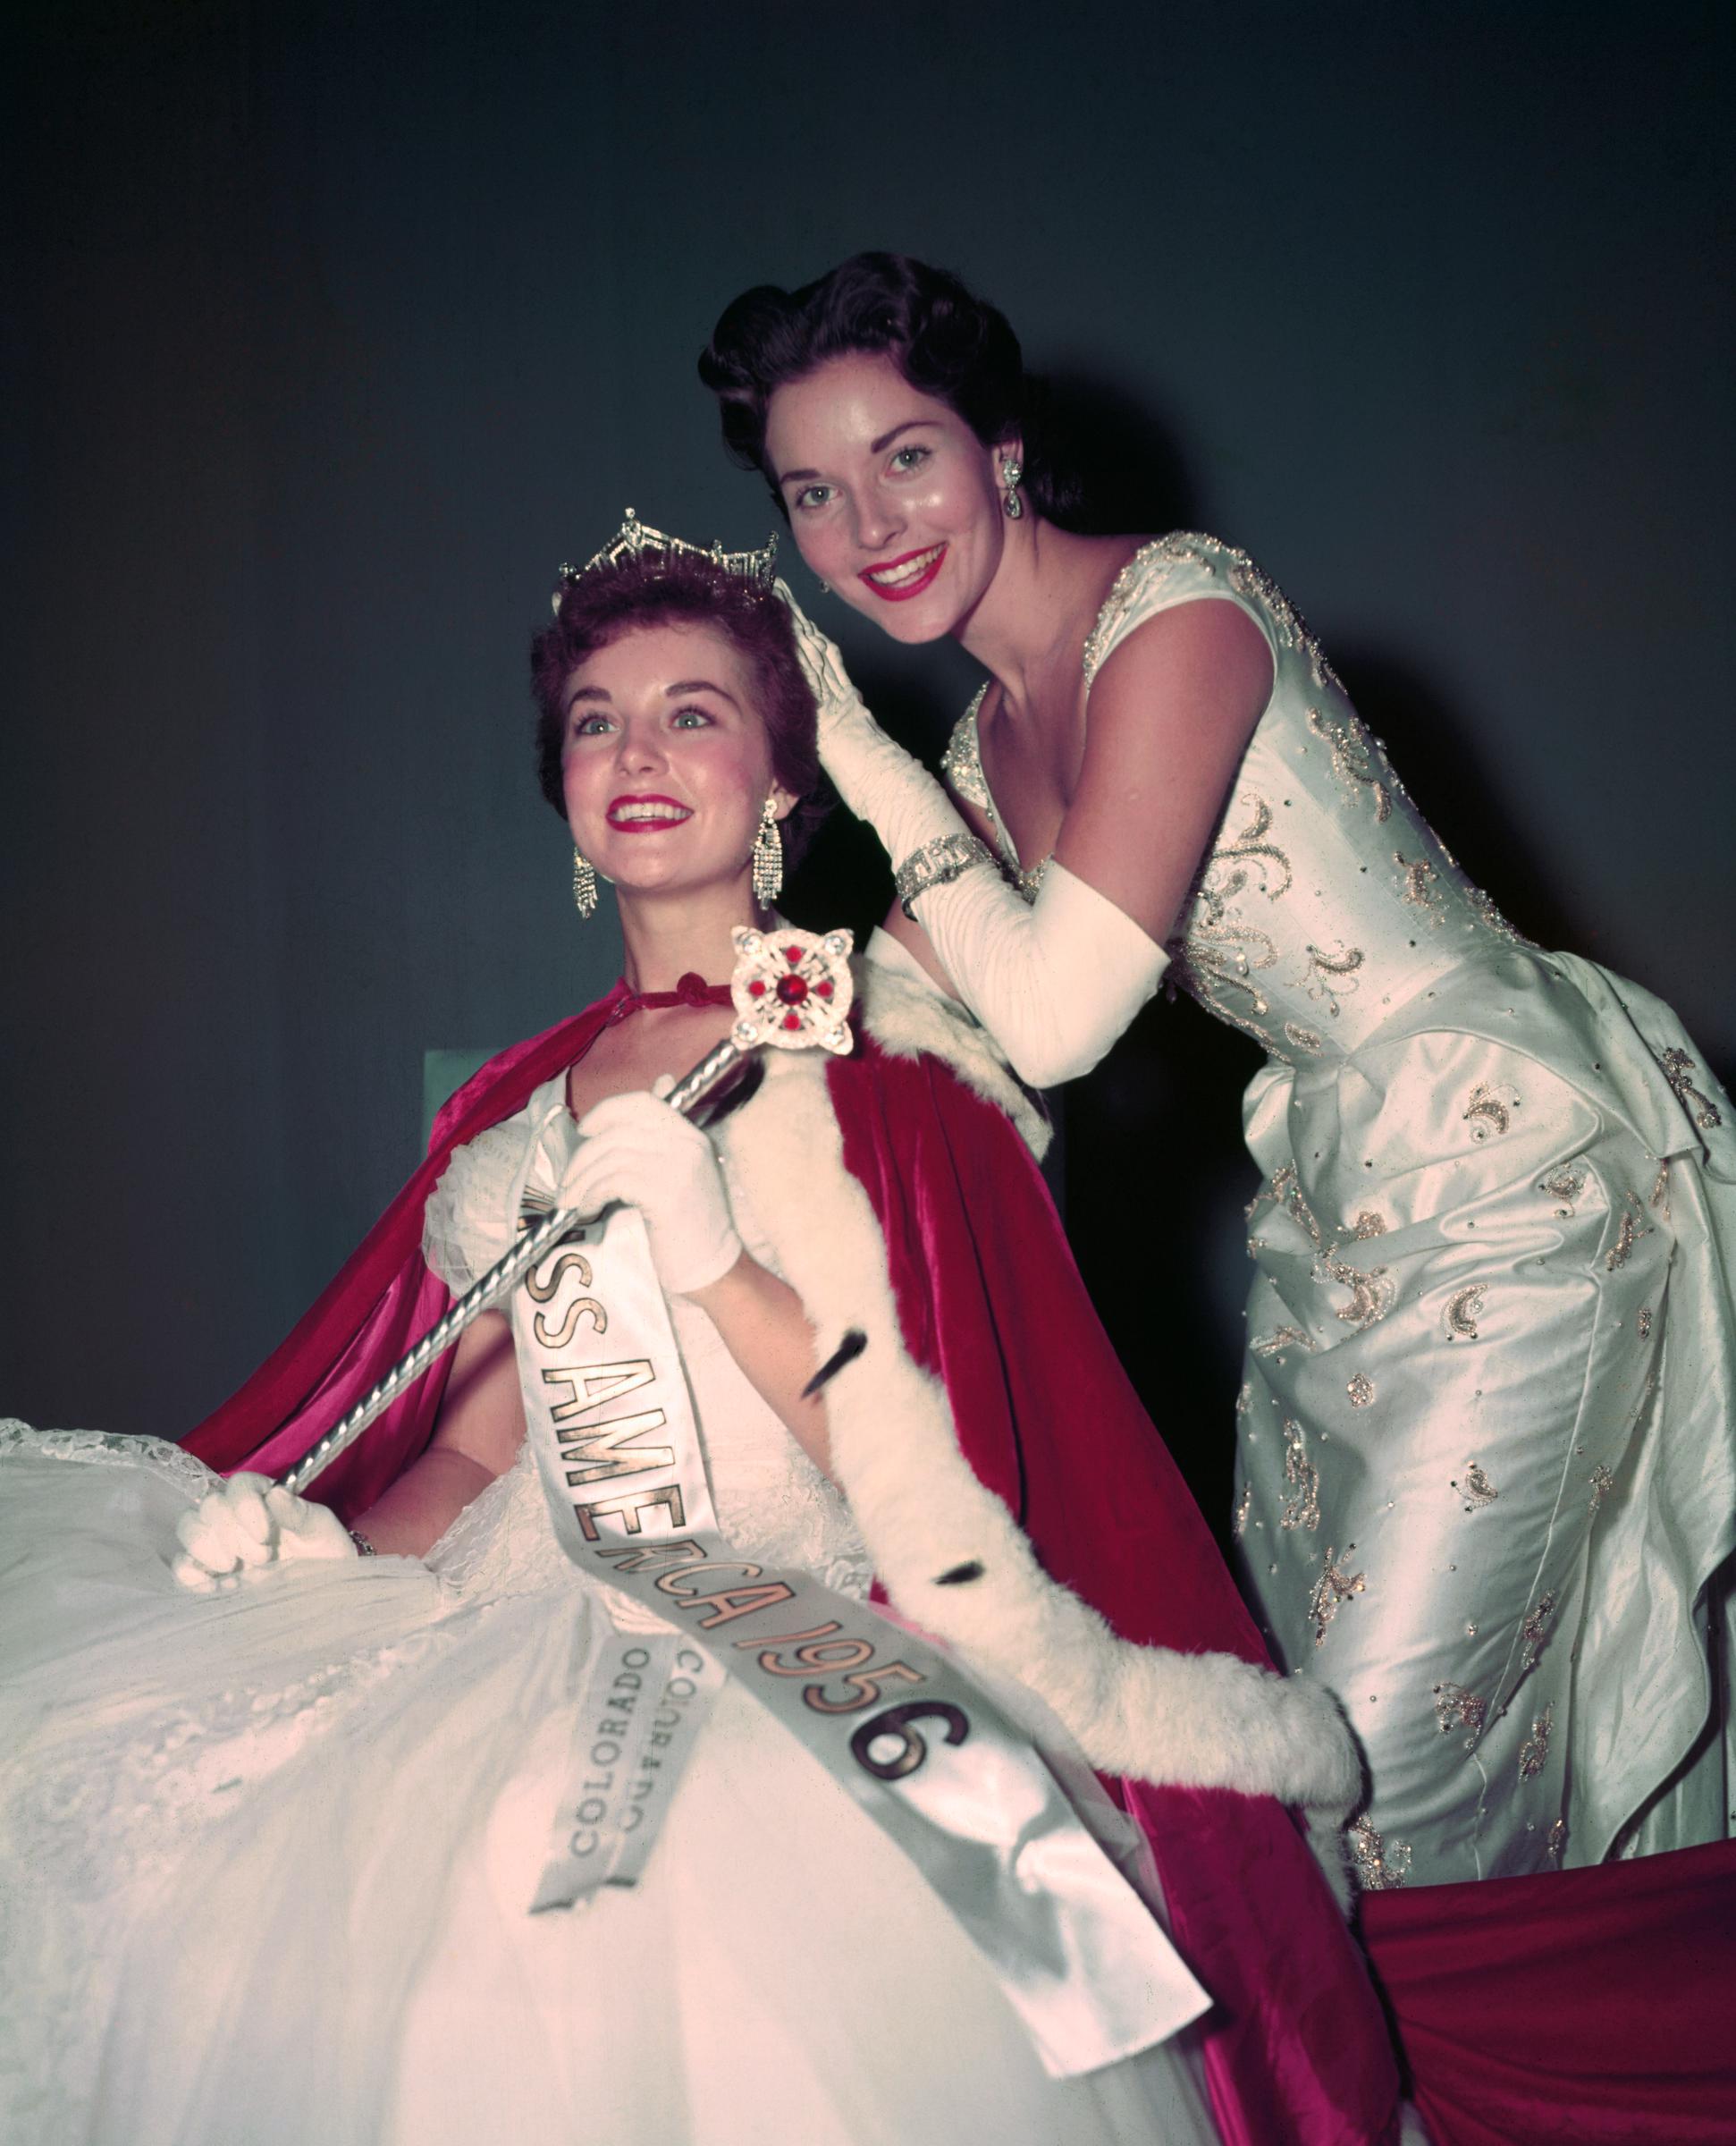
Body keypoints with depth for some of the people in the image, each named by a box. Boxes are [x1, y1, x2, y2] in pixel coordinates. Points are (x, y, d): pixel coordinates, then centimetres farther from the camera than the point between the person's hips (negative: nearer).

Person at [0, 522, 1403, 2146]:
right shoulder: (531, 1097, 17)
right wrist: (327, 1542, -3)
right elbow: (477, 1442, 17)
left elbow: (946, 1494, -7)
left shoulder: (878, 1060, 0)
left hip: (796, 1667, -5)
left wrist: (716, 1265, -19)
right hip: (528, 1633, 5)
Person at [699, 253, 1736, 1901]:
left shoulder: (1177, 616, -18)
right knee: (1299, 1690, 14)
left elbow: (1054, 1019, -24)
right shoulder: (989, 743, 7)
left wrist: (856, 749, -16)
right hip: (1335, 1196, 8)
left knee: (1396, 1745, -6)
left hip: (1517, 1167, -8)